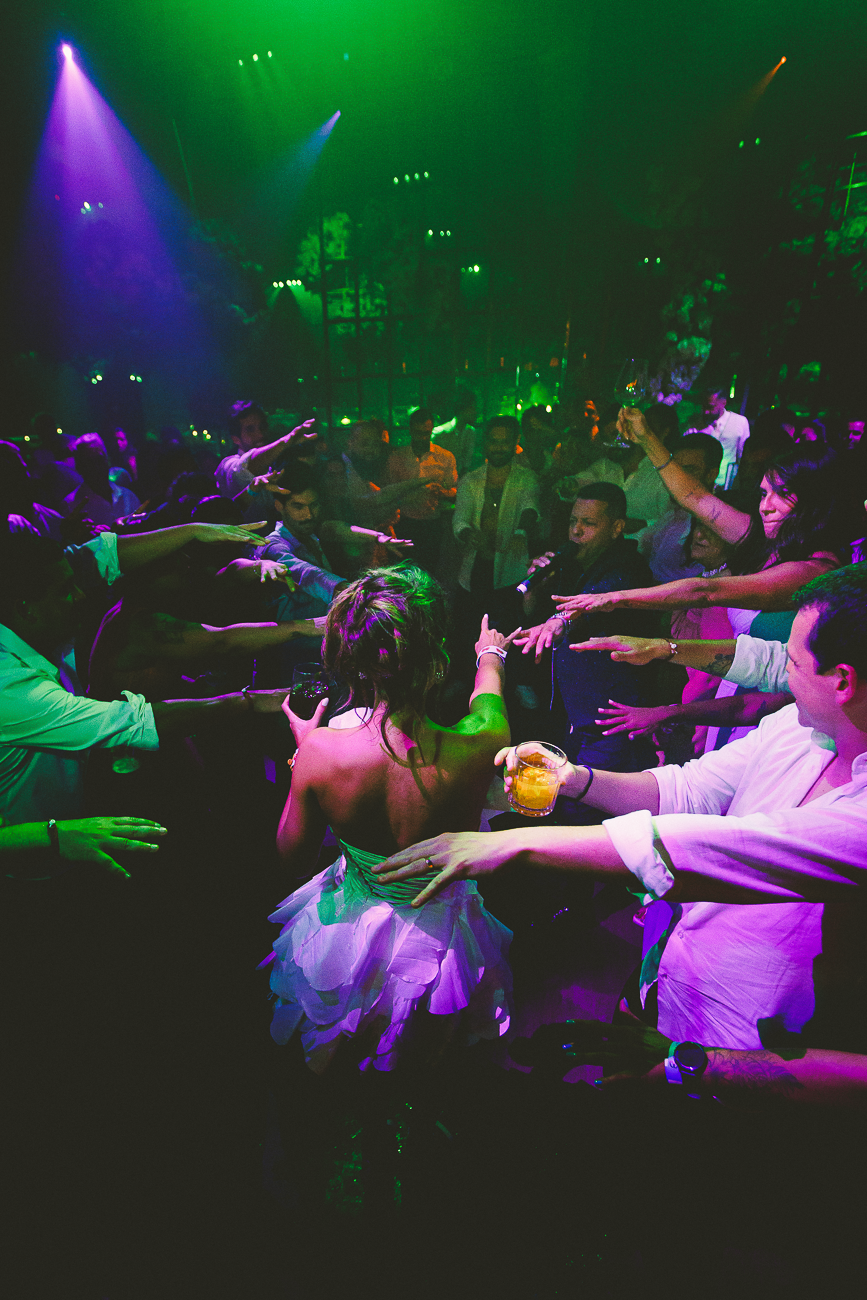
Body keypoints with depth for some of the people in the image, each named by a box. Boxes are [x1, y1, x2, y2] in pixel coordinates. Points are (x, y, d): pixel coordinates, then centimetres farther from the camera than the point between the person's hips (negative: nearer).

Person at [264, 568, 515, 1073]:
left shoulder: (321, 749, -31)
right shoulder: (478, 747, -32)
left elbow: (295, 857, -11)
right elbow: (490, 693, -5)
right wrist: (491, 654, 18)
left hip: (348, 938, 1)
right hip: (442, 941, 0)